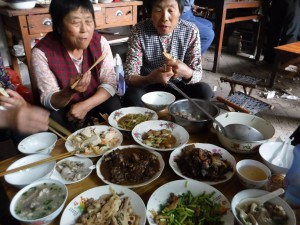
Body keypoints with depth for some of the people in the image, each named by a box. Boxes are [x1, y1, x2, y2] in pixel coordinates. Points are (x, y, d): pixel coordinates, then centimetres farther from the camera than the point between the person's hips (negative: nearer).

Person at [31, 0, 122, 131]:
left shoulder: (100, 42, -12)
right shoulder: (42, 52, -20)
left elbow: (110, 82, -12)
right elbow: (48, 101, -18)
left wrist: (85, 105, -27)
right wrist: (69, 91, -41)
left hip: (96, 102, 2)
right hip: (63, 109, -1)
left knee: (114, 108, -25)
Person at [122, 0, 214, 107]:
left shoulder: (190, 31, -12)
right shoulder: (139, 31, -16)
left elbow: (197, 75, -12)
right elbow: (129, 77, -19)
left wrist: (186, 72, -37)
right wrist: (151, 78, -42)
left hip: (178, 86, 2)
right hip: (149, 87, -1)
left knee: (204, 91, -25)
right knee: (132, 95, -32)